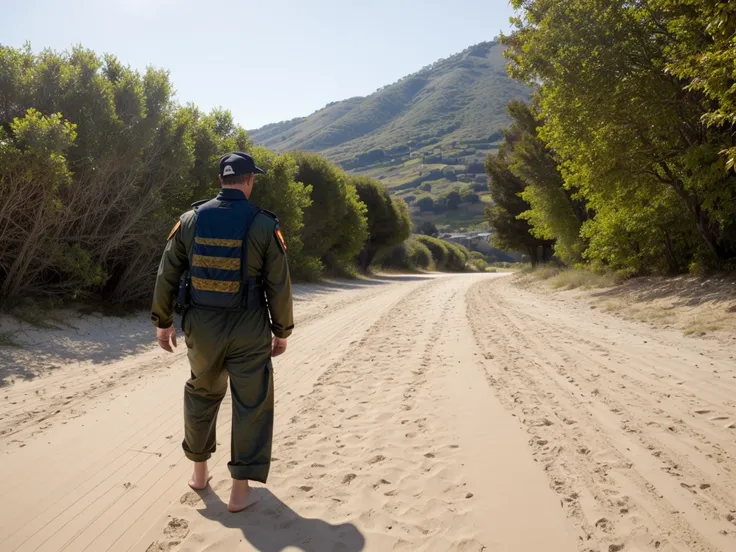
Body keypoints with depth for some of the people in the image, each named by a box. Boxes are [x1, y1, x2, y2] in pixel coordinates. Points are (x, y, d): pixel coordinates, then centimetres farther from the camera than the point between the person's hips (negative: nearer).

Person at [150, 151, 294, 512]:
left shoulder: (191, 219, -1)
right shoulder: (264, 225, -10)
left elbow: (167, 275, 3)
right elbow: (278, 286, -7)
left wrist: (163, 322, 14)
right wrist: (282, 331, 5)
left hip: (202, 327, 4)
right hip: (248, 332, -3)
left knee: (201, 395, 24)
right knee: (251, 406, 9)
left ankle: (199, 472, 38)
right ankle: (241, 490, 14)